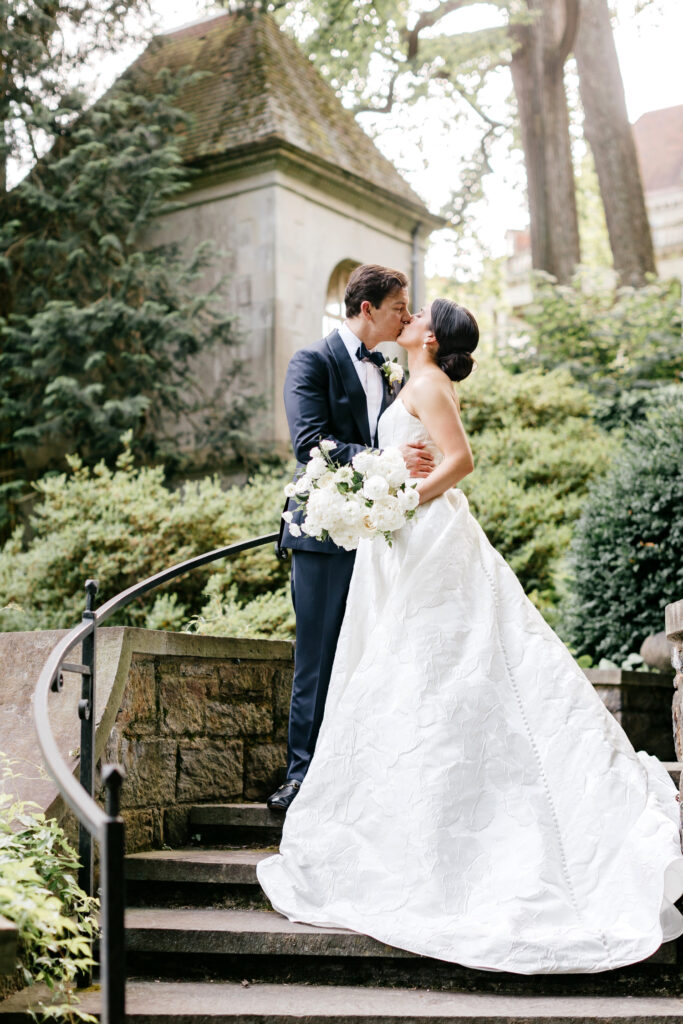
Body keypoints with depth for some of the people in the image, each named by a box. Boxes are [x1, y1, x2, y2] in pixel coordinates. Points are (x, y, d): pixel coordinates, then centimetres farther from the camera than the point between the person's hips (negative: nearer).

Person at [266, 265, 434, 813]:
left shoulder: (387, 370, 18)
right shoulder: (313, 361, -4)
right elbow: (310, 443, -17)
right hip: (327, 531, -7)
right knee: (318, 656, -3)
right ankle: (304, 771, 6)